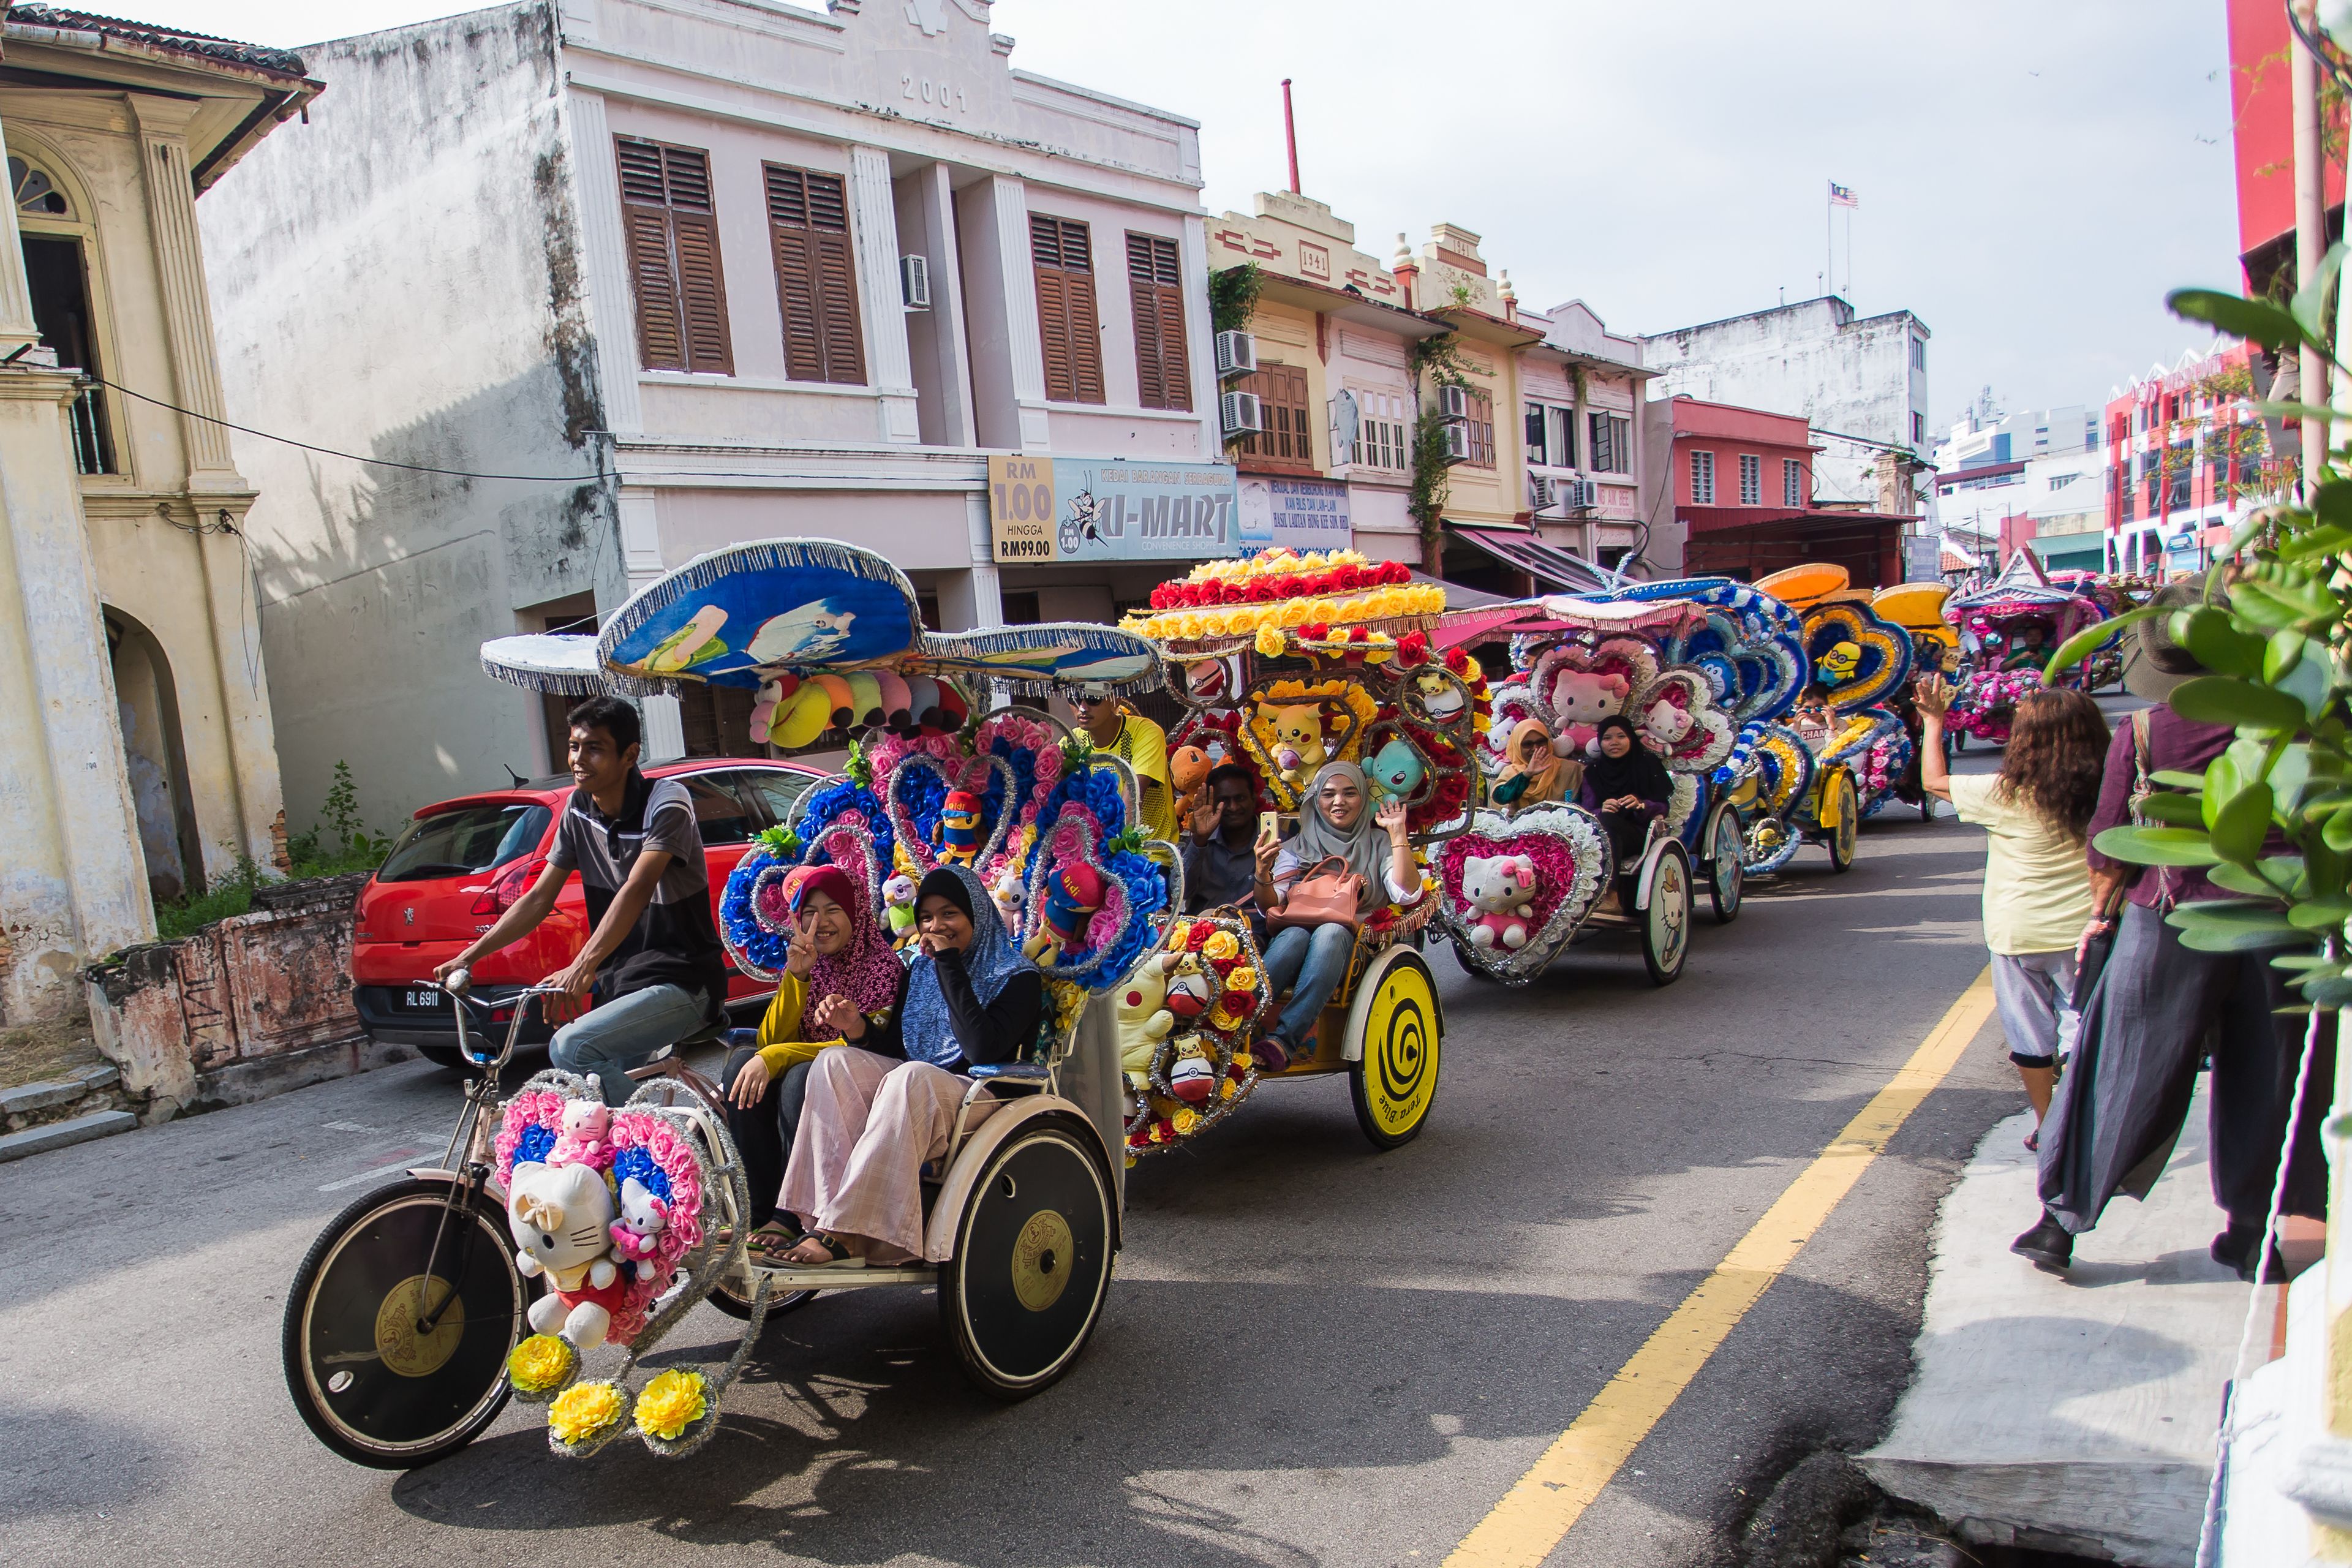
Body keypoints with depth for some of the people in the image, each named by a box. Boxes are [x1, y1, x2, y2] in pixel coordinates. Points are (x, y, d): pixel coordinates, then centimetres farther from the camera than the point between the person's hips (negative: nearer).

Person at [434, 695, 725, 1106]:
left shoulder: (665, 802, -15)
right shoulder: (579, 810, 6)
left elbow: (637, 890, -29)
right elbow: (539, 898, 9)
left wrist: (582, 967, -41)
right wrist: (469, 956, -1)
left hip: (682, 983, -7)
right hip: (620, 985, 7)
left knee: (571, 1047, -25)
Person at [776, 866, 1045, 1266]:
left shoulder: (1017, 977, -4)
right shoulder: (920, 969, 16)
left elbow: (983, 1050, -20)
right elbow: (896, 1046, 13)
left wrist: (950, 965, -17)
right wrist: (858, 1028, -9)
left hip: (981, 1098, -6)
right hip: (913, 1092, 6)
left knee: (910, 1077, -36)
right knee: (835, 1061, -19)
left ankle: (844, 1231, -38)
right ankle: (824, 1212, -31)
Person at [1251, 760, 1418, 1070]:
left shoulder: (1380, 844, 15)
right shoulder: (1298, 846, 17)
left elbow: (1407, 894, -3)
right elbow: (1271, 905, 4)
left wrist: (1398, 833, -5)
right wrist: (1263, 873, -16)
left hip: (1355, 945, -1)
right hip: (1300, 935, 1)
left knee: (1330, 932, -36)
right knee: (1294, 936, -35)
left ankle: (1283, 1040, -49)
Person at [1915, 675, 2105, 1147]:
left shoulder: (2005, 795, -14)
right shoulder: (2104, 793, -6)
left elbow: (1934, 781, -1)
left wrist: (1933, 721, 9)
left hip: (2020, 933, -2)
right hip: (2084, 929, 2)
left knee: (2031, 1034, 11)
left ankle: (2047, 1127, 22)